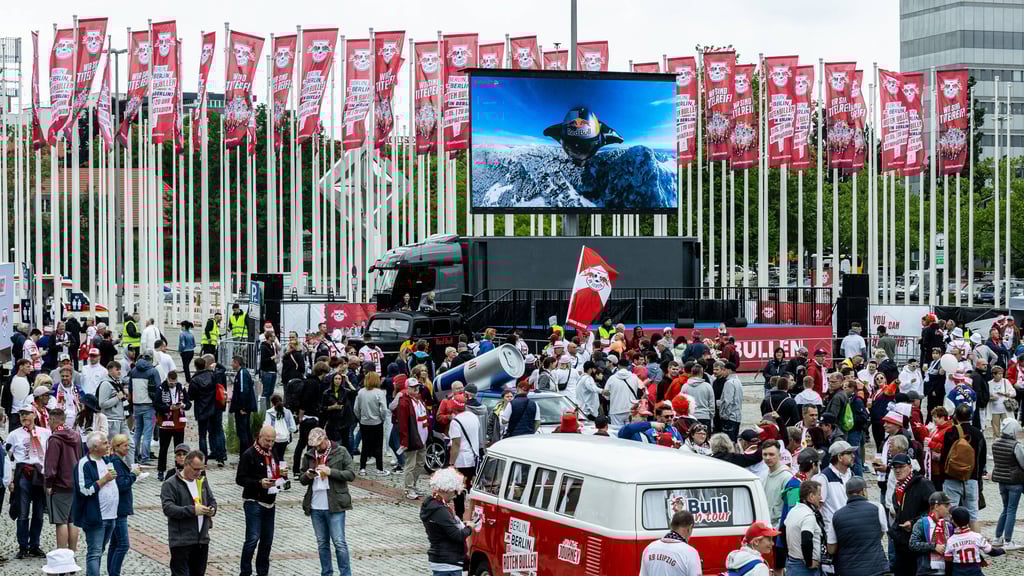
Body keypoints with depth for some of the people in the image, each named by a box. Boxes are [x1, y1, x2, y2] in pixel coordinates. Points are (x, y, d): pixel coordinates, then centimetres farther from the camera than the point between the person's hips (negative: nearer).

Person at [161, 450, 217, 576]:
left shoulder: (202, 481, 14)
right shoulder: (170, 484, -8)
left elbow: (212, 500, 24)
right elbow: (168, 508, -18)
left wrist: (212, 509, -1)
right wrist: (192, 510, -25)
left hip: (202, 539, 6)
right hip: (181, 541, -6)